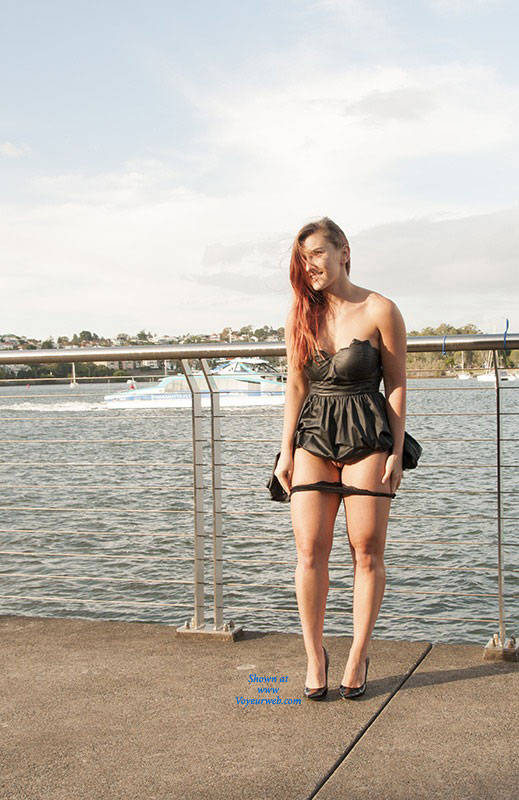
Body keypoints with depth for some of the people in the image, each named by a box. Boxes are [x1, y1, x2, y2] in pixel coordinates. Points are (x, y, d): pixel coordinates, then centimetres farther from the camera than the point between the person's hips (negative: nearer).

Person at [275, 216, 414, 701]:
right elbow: (295, 386, 10)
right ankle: (314, 656, 12)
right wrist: (287, 451, 6)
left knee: (367, 551, 1)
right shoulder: (300, 315, 7)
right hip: (313, 436, 3)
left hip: (368, 437, -3)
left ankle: (358, 657, 15)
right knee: (309, 550, -2)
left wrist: (396, 453, -4)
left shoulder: (380, 311, -4)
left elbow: (396, 384, -1)